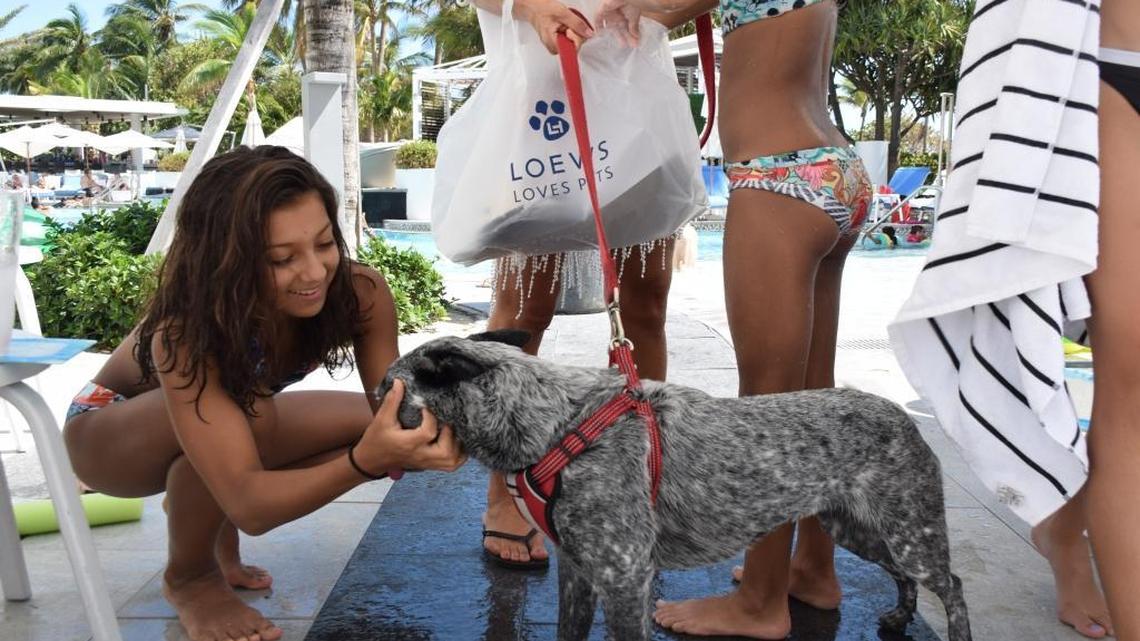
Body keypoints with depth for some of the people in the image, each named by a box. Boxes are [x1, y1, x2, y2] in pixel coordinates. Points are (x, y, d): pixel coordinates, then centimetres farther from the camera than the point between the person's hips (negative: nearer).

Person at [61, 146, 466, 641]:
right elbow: (249, 505, -45)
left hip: (238, 417, 5)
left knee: (366, 425, -19)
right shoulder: (185, 333, -39)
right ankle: (189, 578, -7)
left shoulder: (360, 294, -28)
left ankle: (218, 542, 5)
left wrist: (423, 438, -45)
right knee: (249, 413, -36)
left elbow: (385, 422, -23)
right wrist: (367, 460, -60)